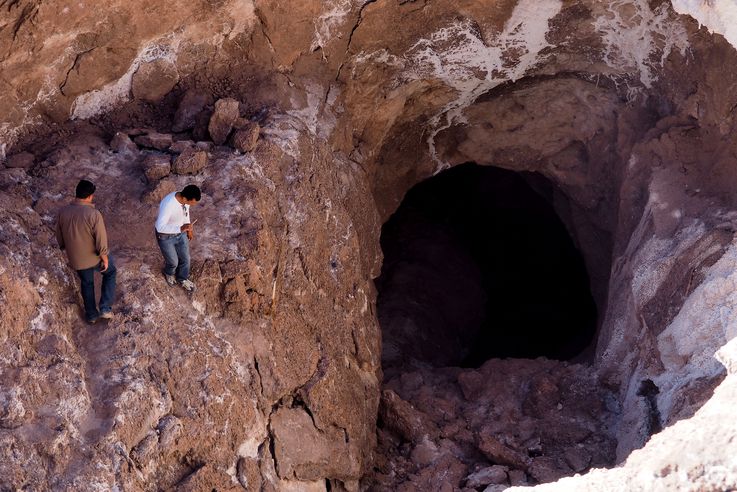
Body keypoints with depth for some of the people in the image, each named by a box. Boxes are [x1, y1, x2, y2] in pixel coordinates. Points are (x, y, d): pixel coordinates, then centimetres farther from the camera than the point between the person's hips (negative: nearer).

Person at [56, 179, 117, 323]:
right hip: (95, 256, -4)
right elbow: (101, 240, -23)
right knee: (110, 273, 26)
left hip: (77, 259, 4)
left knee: (86, 282, 28)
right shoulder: (94, 214, -27)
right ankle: (105, 308, 19)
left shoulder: (63, 212, -12)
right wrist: (105, 258, -8)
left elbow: (60, 237, 2)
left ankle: (91, 314, 40)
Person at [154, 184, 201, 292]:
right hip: (165, 236, -6)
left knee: (185, 258, 21)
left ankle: (182, 279, 51)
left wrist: (189, 229, 14)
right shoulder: (168, 204, -42)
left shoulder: (185, 198, -19)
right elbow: (160, 227, -41)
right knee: (173, 261, 18)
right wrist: (181, 228, -51)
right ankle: (169, 273, 54)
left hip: (181, 233, 6)